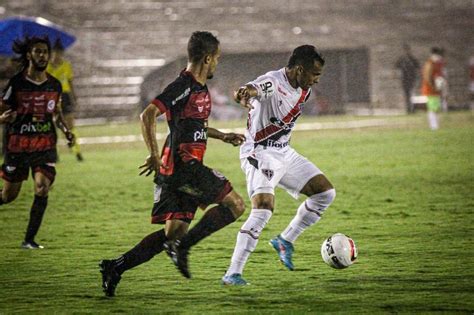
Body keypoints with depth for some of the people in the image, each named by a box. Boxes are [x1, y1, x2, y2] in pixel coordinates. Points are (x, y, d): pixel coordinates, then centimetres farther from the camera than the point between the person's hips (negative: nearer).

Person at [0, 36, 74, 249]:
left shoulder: (54, 85, 5)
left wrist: (65, 129, 3)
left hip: (45, 145, 2)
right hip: (17, 145, -2)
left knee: (42, 188, -17)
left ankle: (29, 239, -8)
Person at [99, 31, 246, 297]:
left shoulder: (200, 88, 18)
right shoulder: (184, 86, -13)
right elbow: (148, 115, -20)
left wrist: (222, 136, 29)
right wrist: (155, 156, -24)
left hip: (186, 167, 10)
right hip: (183, 164, -10)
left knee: (175, 230, 6)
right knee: (235, 204, -7)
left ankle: (116, 267, 1)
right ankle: (183, 246, -9)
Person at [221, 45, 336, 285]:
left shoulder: (303, 90, 5)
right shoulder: (273, 82, -22)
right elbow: (255, 88, -45)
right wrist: (246, 93, -66)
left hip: (284, 154, 9)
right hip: (260, 154, -9)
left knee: (325, 193, 7)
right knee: (263, 209, -25)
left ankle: (285, 241, 17)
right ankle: (232, 273, -23)